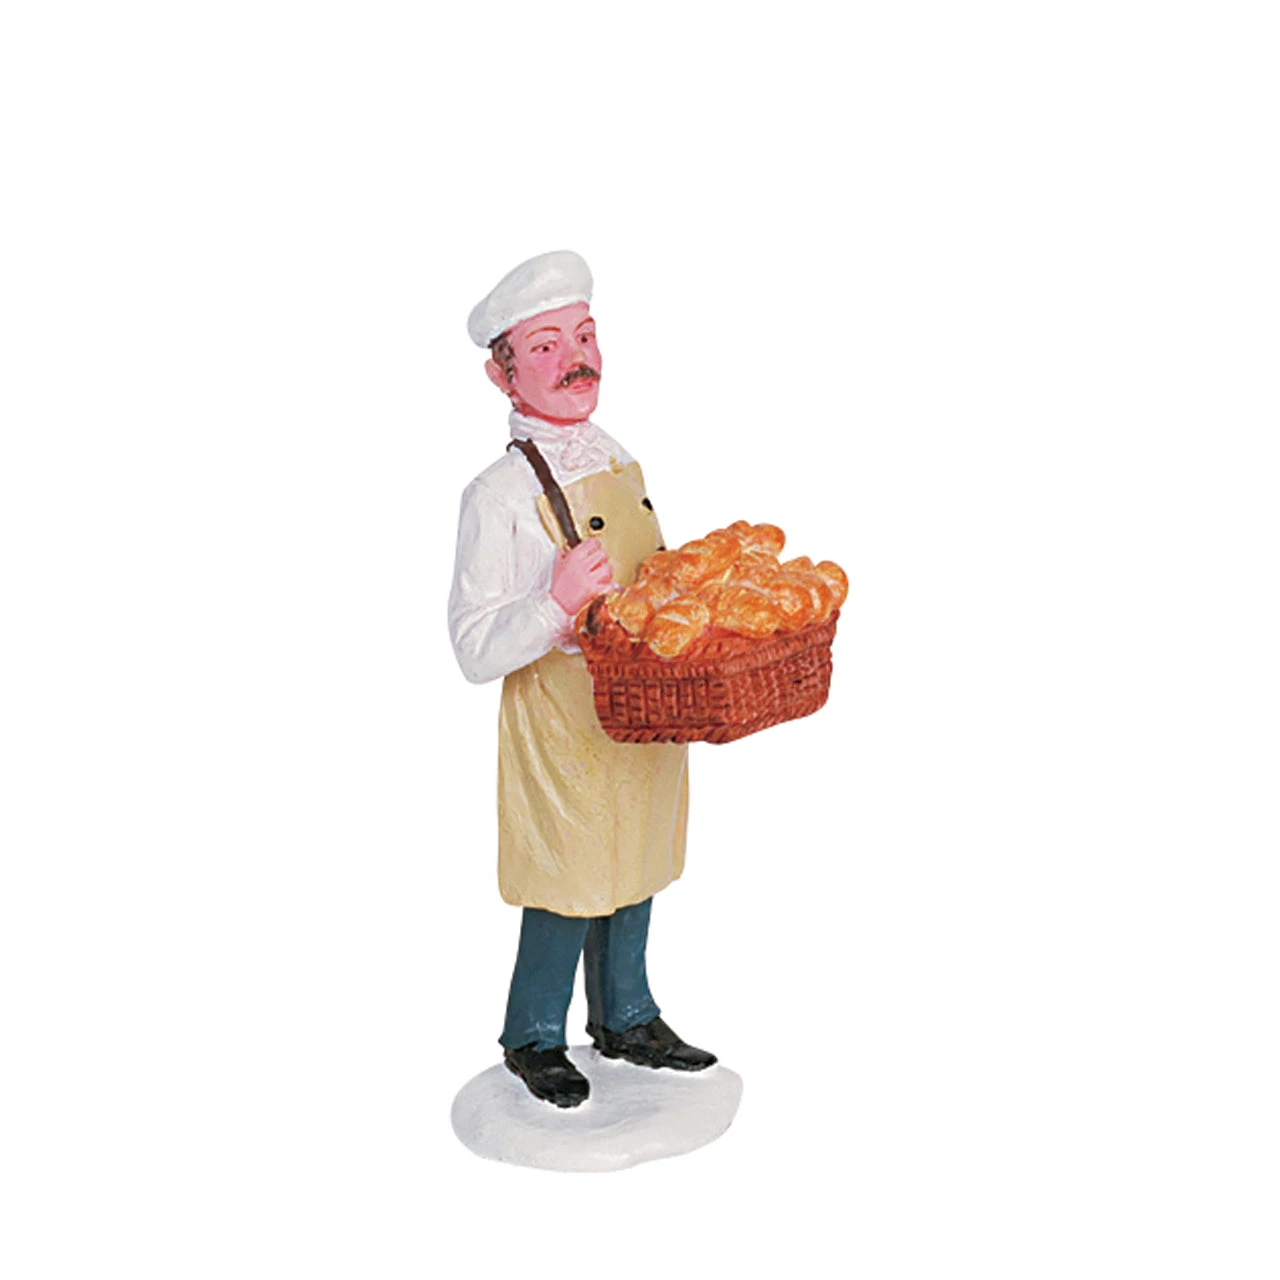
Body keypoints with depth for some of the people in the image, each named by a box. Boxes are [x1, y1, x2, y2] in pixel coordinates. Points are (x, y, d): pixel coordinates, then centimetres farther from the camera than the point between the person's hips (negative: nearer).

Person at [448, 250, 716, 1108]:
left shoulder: (621, 462, 5)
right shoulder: (500, 495, -17)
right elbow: (475, 651, -19)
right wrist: (558, 604, -33)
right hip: (560, 713, -7)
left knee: (634, 861, 18)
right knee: (569, 881, 5)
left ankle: (627, 1019, 39)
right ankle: (534, 1039, 29)